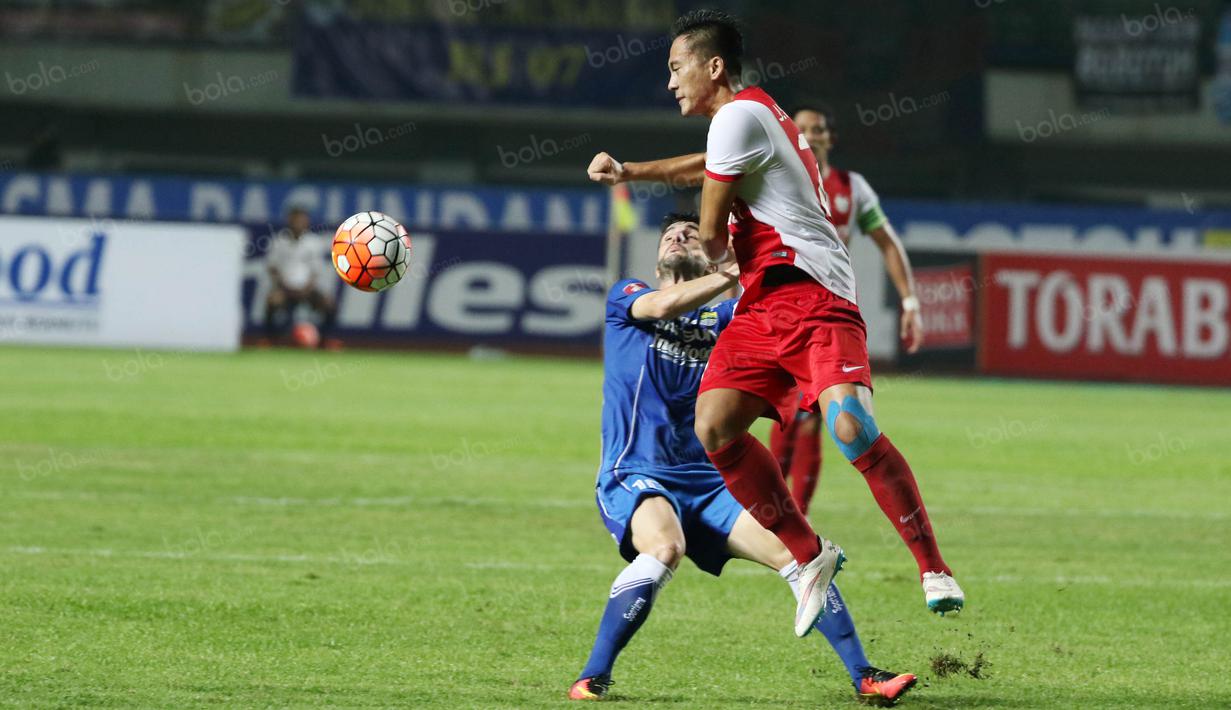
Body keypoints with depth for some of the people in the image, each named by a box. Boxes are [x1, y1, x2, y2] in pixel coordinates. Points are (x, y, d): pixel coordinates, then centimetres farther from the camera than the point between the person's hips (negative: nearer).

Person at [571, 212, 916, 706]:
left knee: (796, 553, -10)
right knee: (664, 547, -35)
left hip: (709, 482, 4)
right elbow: (664, 305, -14)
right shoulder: (625, 297, 9)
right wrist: (736, 272, -18)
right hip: (635, 478, -4)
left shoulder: (720, 317, 16)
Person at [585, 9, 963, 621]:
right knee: (714, 427, -10)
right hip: (761, 307, 10)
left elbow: (711, 235, -3)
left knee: (851, 429, -25)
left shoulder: (739, 116, -7)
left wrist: (714, 252, 19)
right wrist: (628, 172, 44)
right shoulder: (754, 114, 23)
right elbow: (707, 166, 47)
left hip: (811, 297, -10)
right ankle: (809, 556, -2)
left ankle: (933, 569, -18)